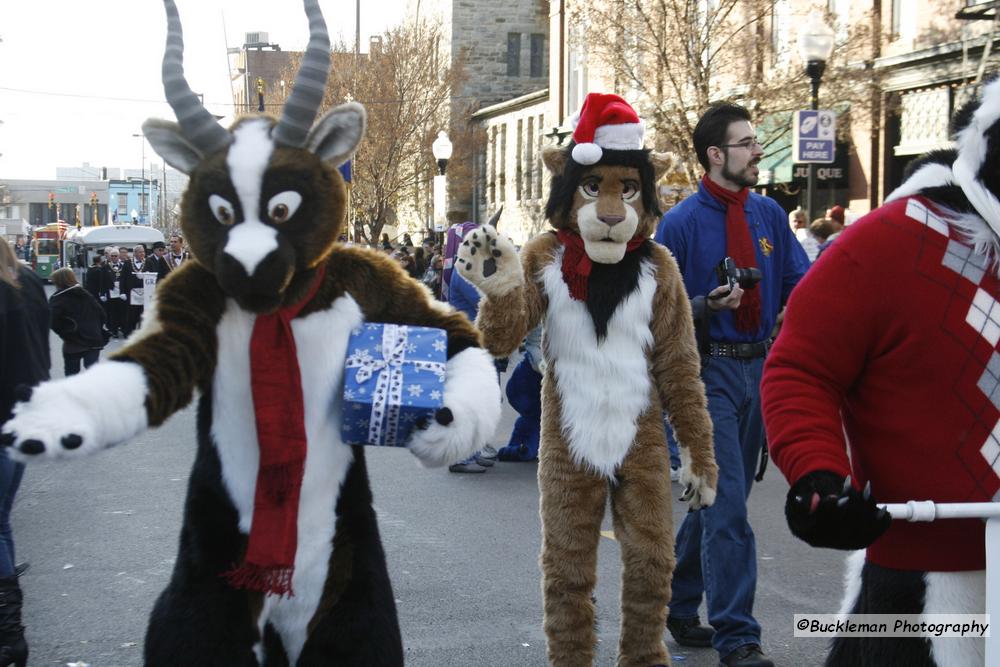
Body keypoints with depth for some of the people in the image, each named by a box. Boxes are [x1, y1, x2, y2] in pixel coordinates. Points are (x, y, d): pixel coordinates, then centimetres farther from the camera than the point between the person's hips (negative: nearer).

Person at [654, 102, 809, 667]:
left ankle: (678, 605, 32)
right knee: (727, 505, -9)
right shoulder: (681, 223, -8)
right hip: (707, 371, -6)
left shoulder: (769, 214, 8)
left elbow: (800, 282, 6)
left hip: (759, 367, 6)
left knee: (719, 499, 16)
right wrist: (707, 306, -23)